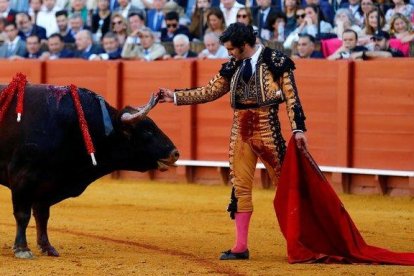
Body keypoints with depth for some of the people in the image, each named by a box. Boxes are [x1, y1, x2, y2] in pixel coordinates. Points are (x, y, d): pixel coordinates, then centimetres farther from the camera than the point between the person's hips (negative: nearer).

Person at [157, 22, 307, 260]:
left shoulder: (276, 61, -6)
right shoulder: (233, 67, 9)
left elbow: (291, 96, -8)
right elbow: (208, 92, 15)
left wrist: (298, 128, -16)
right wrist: (174, 97, 11)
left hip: (268, 132, -5)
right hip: (241, 133, 5)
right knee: (241, 189, 6)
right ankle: (241, 247, 11)